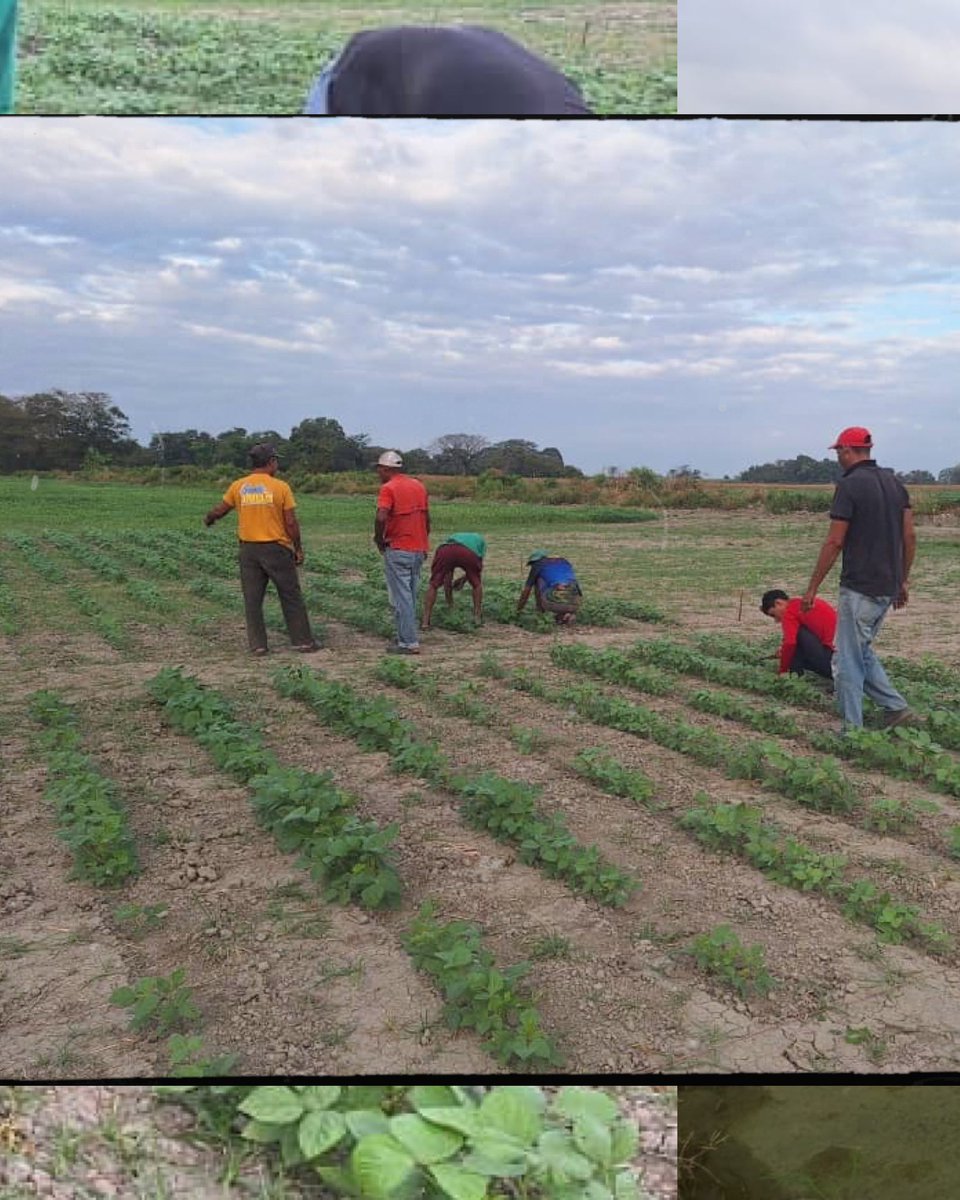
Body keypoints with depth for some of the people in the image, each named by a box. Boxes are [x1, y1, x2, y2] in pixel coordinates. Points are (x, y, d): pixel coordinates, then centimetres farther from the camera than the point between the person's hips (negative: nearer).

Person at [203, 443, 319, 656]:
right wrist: (298, 548, 3)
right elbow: (291, 522, -8)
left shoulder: (238, 486, 1)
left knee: (252, 599, 10)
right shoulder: (281, 487, -8)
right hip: (276, 549, -3)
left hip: (248, 549, 3)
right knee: (291, 597, 7)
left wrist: (208, 519, 32)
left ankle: (257, 644, 11)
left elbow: (219, 510, 10)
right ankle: (303, 641, 12)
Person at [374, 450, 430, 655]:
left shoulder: (388, 488, -12)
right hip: (418, 549, 7)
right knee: (411, 595, 16)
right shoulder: (419, 486, 11)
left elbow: (381, 517, -26)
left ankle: (408, 643, -1)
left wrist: (379, 539, -10)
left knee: (401, 597, -2)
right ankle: (408, 636, 22)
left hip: (398, 550, -7)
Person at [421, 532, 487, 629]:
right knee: (477, 584, 26)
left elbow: (447, 577, 47)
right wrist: (464, 579, 45)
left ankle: (425, 622, 9)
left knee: (433, 585, 17)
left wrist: (449, 603, 52)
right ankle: (477, 618, 25)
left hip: (444, 550, 1)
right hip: (468, 553, -1)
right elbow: (479, 566, 33)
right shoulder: (480, 539, 44)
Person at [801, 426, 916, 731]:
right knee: (863, 652, 22)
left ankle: (853, 731, 6)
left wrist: (812, 588, -8)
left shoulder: (849, 485, -13)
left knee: (848, 660, 1)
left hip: (859, 588, -8)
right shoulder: (894, 482, 10)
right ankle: (897, 709, 17)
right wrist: (903, 581, 19)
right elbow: (910, 537, 10)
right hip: (888, 588, 8)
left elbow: (834, 542, -15)